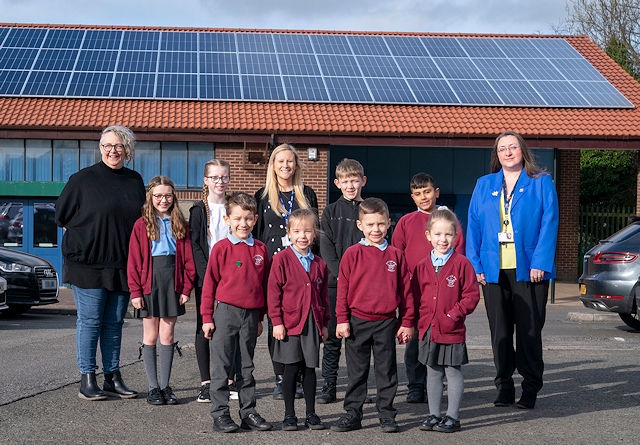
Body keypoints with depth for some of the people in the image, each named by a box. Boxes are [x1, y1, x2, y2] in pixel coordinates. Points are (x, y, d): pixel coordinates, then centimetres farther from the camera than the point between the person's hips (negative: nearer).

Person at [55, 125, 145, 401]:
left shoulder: (135, 181, 10)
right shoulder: (83, 179, -3)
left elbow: (142, 219, 20)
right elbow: (61, 215, 4)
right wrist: (83, 238, 4)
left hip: (123, 265, 4)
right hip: (88, 263, -4)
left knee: (114, 323, 9)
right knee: (89, 321, -2)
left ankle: (113, 377, 17)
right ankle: (87, 380, 5)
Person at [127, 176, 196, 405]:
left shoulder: (180, 224, 7)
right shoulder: (142, 225, 0)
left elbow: (187, 258, 5)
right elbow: (134, 261, -2)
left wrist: (186, 288, -2)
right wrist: (135, 291, -8)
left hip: (173, 284, 2)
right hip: (150, 283, -2)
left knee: (167, 336, 6)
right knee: (151, 336, 5)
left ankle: (165, 386, 13)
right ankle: (153, 387, 12)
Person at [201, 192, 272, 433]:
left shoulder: (260, 249, 6)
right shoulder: (221, 248, -5)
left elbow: (264, 284, 12)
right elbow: (209, 283, -3)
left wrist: (260, 317, 13)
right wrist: (207, 317, -4)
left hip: (251, 314, 4)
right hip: (226, 312, -4)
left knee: (247, 366, 12)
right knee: (221, 366, 2)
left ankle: (248, 412, 19)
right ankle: (220, 413, 8)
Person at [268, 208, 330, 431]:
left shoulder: (319, 264, 8)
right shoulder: (281, 260, -5)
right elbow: (273, 292, -6)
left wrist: (324, 323, 12)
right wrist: (277, 322, -10)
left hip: (312, 323, 4)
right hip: (289, 323, -3)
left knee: (309, 369, 8)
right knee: (291, 369, 1)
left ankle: (311, 414, 18)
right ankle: (289, 415, 12)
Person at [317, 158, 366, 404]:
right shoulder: (331, 212, 9)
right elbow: (326, 247, 2)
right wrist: (340, 273, -11)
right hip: (335, 282, 1)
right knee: (332, 336, 2)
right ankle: (329, 387, 9)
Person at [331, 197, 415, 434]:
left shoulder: (396, 255, 2)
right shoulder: (353, 254, -2)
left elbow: (406, 290, 5)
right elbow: (343, 288, -1)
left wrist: (407, 322, 4)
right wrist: (342, 320, -4)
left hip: (386, 323, 1)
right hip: (357, 321, -1)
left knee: (386, 370, 8)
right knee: (356, 371, 9)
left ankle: (386, 414, 18)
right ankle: (352, 413, 18)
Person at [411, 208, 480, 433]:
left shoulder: (461, 264, -6)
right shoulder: (422, 266, 6)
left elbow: (471, 295, -7)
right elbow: (415, 296, 11)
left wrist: (454, 315, -15)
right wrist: (420, 320, 1)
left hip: (452, 330, -4)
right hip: (428, 329, 4)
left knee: (453, 372, 4)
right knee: (433, 373, 13)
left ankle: (453, 417, 13)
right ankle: (434, 415, 22)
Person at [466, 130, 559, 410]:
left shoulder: (541, 183, 4)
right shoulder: (484, 185, 13)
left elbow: (549, 224, -4)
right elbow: (474, 226, 9)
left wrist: (540, 262, -13)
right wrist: (475, 265, 0)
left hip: (528, 269, -3)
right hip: (494, 270, 3)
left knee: (529, 329, 1)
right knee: (500, 331, 7)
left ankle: (530, 388, 11)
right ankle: (504, 387, 16)